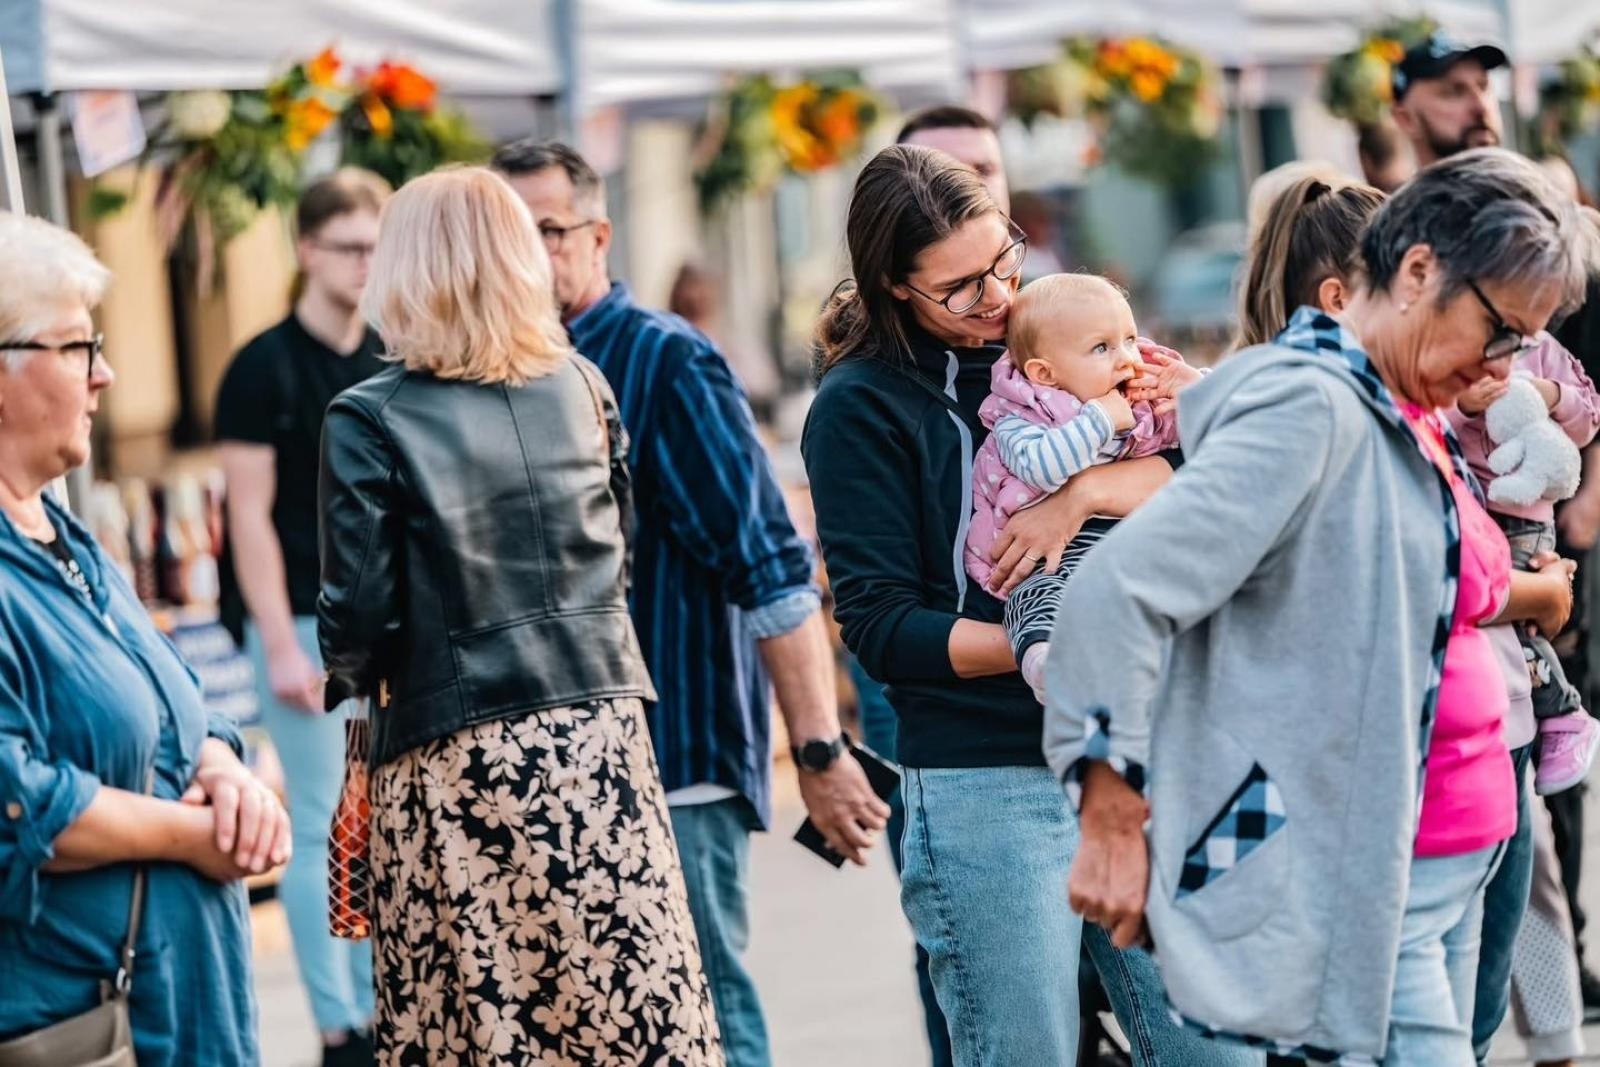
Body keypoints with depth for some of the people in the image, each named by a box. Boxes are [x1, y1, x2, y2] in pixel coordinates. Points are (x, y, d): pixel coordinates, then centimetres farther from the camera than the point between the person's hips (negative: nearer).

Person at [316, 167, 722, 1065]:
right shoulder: (582, 388, 6)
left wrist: (352, 675, 13)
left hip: (455, 758, -3)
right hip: (600, 728, 3)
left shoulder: (370, 422, -6)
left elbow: (361, 615, -6)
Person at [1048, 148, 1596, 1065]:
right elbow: (1121, 590, -23)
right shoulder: (1309, 405, -16)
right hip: (1355, 882, -9)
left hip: (1455, 867, 9)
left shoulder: (1415, 421, 12)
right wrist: (1114, 816, -22)